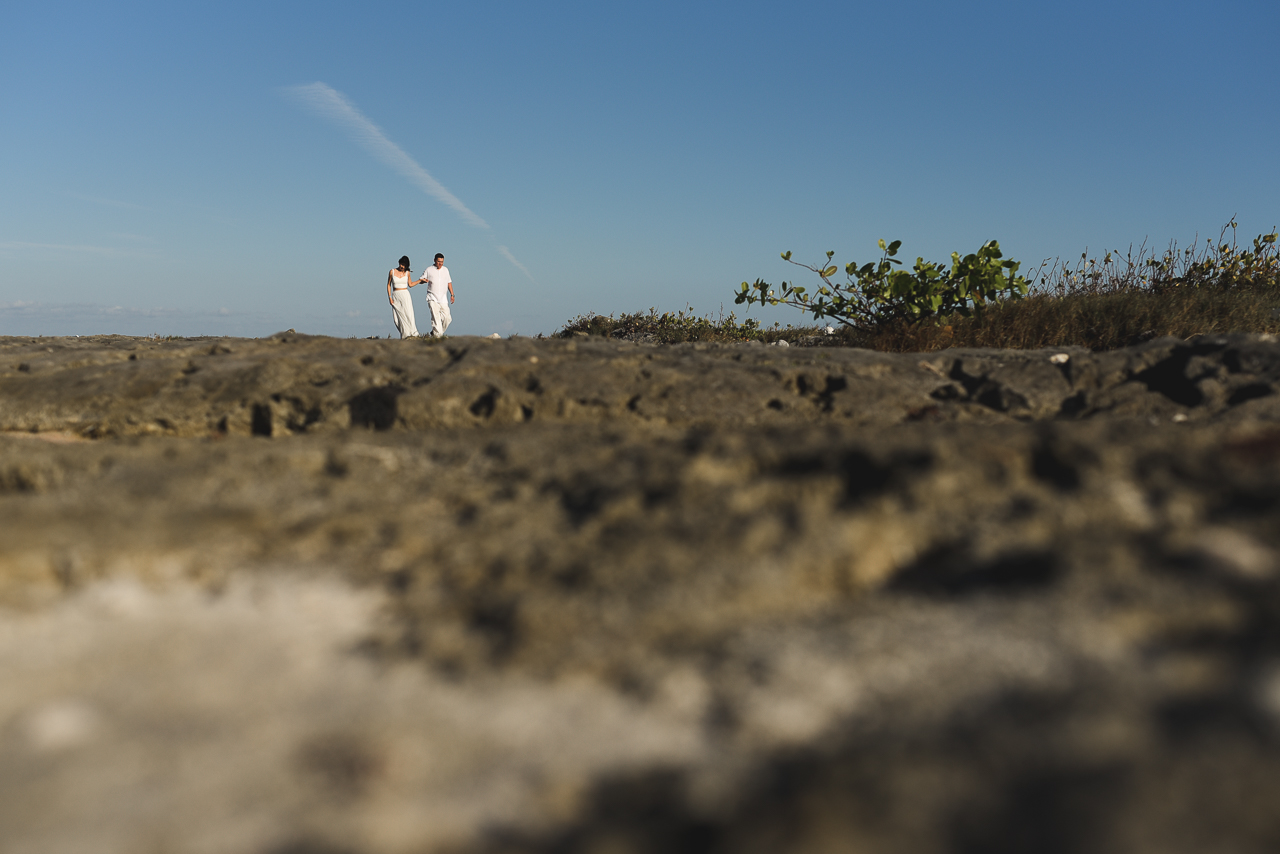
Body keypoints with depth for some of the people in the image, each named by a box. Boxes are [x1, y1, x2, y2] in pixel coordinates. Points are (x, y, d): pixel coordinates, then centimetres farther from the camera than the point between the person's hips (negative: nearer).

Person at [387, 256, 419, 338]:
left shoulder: (407, 273, 4)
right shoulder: (392, 272, 2)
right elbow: (388, 285, 8)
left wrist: (420, 280, 12)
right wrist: (389, 297, 1)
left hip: (405, 295, -1)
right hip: (395, 296, 1)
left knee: (407, 314, -13)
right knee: (397, 318, -4)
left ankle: (411, 334, -13)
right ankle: (404, 335, 3)